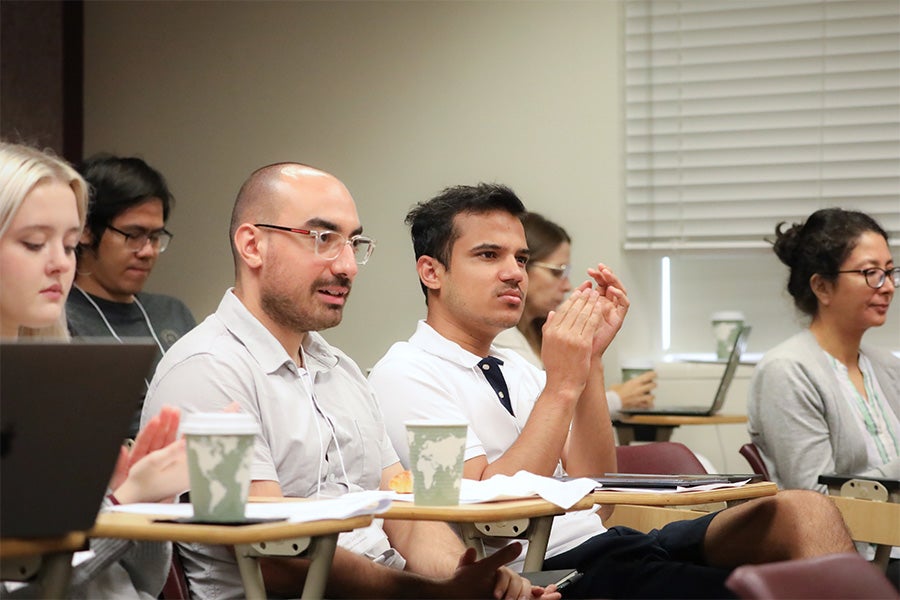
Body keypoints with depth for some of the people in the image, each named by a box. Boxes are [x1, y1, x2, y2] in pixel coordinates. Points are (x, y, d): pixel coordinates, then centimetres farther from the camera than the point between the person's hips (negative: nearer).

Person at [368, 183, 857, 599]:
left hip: (606, 540, 8)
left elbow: (594, 484, 12)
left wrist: (590, 360, 2)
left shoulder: (514, 367, 21)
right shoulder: (404, 375, -3)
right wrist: (561, 384, -14)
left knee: (803, 512, -14)